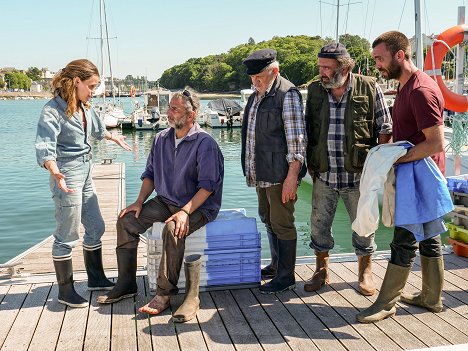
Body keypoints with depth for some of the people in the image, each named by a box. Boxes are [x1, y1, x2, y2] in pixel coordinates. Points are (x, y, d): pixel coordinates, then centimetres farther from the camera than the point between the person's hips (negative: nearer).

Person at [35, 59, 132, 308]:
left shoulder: (85, 108, 8)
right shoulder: (53, 110, -16)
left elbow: (98, 129, 30)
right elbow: (44, 148, -27)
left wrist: (115, 137, 47)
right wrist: (56, 173, -45)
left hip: (85, 175, 9)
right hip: (67, 177, -9)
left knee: (96, 227, 15)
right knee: (67, 236, 0)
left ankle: (96, 278, 31)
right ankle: (65, 291, 13)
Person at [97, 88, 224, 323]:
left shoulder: (205, 143, -14)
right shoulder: (161, 139, 7)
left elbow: (207, 185, -18)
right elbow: (150, 174, 15)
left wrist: (185, 211, -27)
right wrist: (139, 202, 1)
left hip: (199, 206, -7)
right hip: (165, 201, 7)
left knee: (173, 230, -36)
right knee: (126, 220, -9)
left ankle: (164, 293, -23)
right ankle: (126, 284, 0)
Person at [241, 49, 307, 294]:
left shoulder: (287, 94, -12)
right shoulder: (256, 96, 15)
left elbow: (296, 138, -16)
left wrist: (292, 175, -20)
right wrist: (251, 170, 20)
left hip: (280, 173, -9)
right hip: (261, 173, 9)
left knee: (282, 223, -2)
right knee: (268, 219, 18)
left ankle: (286, 276, 11)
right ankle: (276, 265, 34)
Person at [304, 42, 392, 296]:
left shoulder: (369, 89, -7)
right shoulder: (314, 90, 3)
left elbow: (385, 129, 0)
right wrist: (309, 162, 9)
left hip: (358, 176, -2)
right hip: (323, 176, 3)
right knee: (319, 225, 10)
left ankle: (365, 273, 31)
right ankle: (321, 271, 30)